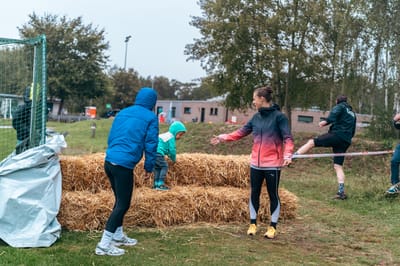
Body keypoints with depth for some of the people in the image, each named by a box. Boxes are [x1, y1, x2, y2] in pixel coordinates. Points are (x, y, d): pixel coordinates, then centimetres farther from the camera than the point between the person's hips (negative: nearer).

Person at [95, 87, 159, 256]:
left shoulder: (122, 113, 18)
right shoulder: (150, 117, 0)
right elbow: (151, 145, -2)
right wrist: (149, 167, 8)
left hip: (109, 161, 7)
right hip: (124, 165, -7)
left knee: (120, 201, 21)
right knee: (123, 204, 0)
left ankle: (118, 236, 32)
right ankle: (104, 245, -2)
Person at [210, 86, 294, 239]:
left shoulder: (279, 116, -9)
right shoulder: (256, 117, 8)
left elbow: (287, 138, -15)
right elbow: (242, 132, 15)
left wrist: (287, 154, -31)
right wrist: (224, 137, 10)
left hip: (273, 164, -5)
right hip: (256, 163, 6)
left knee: (273, 195, 5)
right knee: (254, 194, 11)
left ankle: (273, 227, 18)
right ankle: (253, 224, 24)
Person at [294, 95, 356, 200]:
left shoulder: (340, 107, 7)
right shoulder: (352, 113, 30)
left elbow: (334, 114, -16)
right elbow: (353, 131, 32)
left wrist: (326, 121, -26)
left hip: (336, 135, -7)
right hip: (346, 142, 7)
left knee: (312, 142, -6)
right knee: (338, 166, 6)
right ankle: (341, 192, -3)